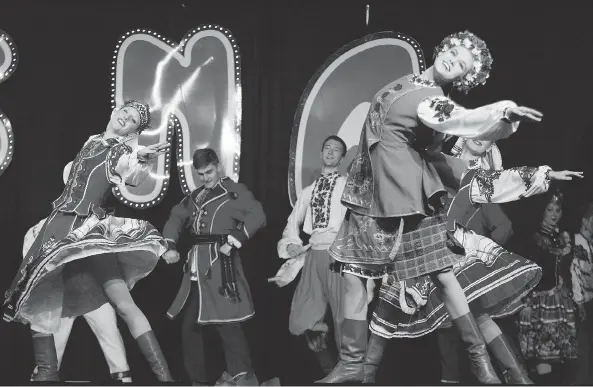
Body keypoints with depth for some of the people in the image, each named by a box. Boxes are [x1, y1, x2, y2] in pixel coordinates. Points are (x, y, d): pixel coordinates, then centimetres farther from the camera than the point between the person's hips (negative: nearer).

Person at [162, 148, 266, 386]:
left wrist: (233, 241, -20)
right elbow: (176, 217, 22)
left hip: (220, 263, -7)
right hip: (196, 266, 7)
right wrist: (170, 246, 6)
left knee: (226, 321, -11)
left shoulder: (234, 192, -3)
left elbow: (257, 216, -15)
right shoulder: (196, 197, 17)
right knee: (189, 325, 10)